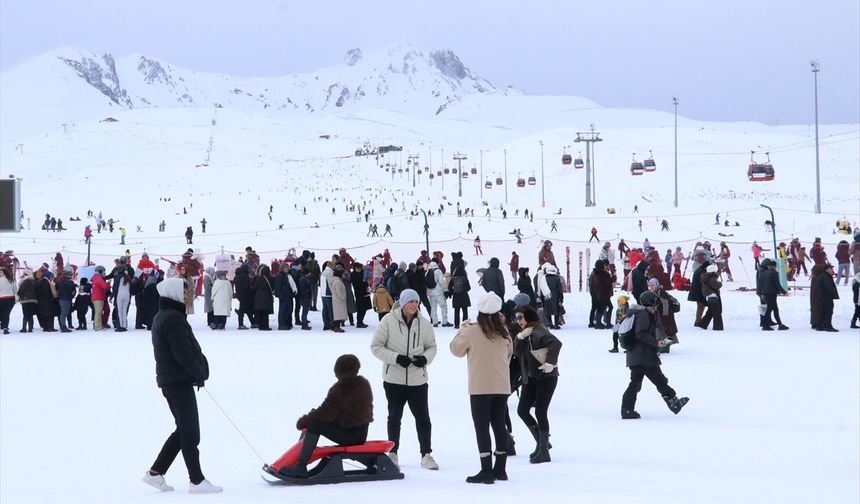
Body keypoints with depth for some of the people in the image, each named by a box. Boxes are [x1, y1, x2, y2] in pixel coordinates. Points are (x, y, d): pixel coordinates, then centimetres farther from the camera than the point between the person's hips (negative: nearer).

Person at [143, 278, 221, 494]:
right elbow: (183, 353, -20)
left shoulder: (161, 317, 16)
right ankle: (197, 481, 1)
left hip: (169, 379, 10)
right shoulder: (174, 318, -16)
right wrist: (200, 373, -8)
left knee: (184, 429, 16)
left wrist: (197, 372, 11)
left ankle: (155, 472, 18)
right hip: (180, 380, -10)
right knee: (190, 431, -4)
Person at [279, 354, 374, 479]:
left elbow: (326, 412, -17)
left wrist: (303, 420, -3)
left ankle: (300, 467, -18)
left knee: (314, 424, -14)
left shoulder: (340, 389, -18)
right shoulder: (364, 384, 7)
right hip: (361, 433, 9)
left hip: (351, 435, -9)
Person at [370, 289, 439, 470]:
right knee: (394, 417, 13)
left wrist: (425, 358, -13)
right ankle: (392, 453, 27)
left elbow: (432, 346, 9)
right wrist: (396, 358, -19)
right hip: (394, 379, -1)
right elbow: (376, 346, -6)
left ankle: (426, 454, 11)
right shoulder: (388, 321, -8)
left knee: (423, 418, 1)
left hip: (417, 379, 1)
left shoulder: (424, 323, -1)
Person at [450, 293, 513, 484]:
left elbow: (457, 349, 1)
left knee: (482, 427, -2)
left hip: (480, 387, -5)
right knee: (499, 425, 13)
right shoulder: (504, 332, 1)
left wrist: (462, 329, 14)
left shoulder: (471, 331, -12)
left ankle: (486, 470, -7)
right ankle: (500, 469, 19)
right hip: (502, 387, 5)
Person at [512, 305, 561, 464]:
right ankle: (542, 443, 22)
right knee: (522, 410, 7)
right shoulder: (524, 333, 11)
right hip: (530, 378, 9)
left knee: (540, 412, -8)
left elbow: (556, 343, -28)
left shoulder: (538, 331, -15)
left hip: (546, 377, -9)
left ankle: (544, 452, 2)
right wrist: (521, 337, -13)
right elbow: (516, 352, 1)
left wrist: (550, 362, -29)